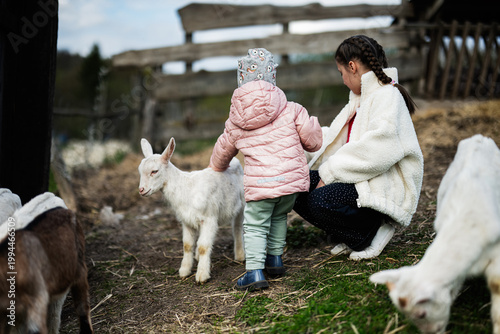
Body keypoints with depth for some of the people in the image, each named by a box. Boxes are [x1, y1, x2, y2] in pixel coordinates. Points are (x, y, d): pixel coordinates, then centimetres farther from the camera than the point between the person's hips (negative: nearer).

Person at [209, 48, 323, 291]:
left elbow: (222, 150, 24)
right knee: (279, 217, 24)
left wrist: (216, 168, 47)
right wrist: (313, 124, 29)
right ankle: (274, 259, 33)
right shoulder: (291, 110, 2)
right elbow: (313, 141, 4)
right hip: (292, 177, 2)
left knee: (254, 225, 8)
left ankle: (255, 270, -2)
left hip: (260, 183, -2)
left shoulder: (235, 122, 7)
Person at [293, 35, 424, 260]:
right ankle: (349, 237, 6)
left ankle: (367, 238, -4)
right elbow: (335, 138, 27)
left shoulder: (387, 96, -13)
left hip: (385, 188, -9)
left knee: (320, 200, -31)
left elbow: (379, 151, -27)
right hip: (362, 181, 10)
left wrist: (331, 172, -22)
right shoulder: (363, 97, 19)